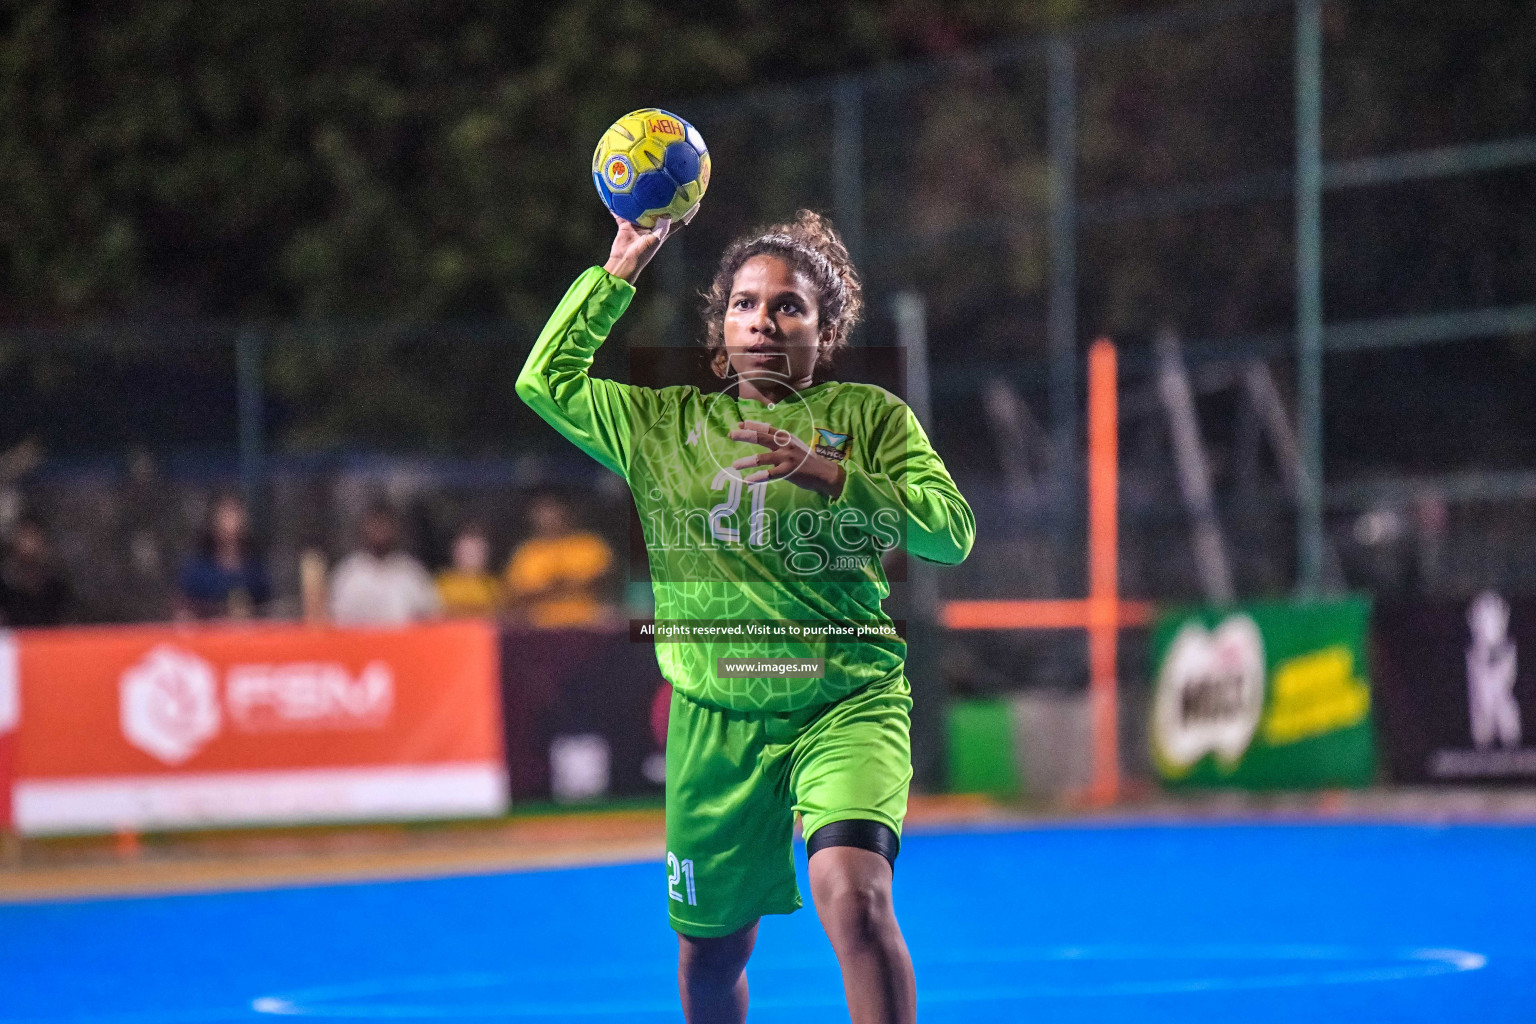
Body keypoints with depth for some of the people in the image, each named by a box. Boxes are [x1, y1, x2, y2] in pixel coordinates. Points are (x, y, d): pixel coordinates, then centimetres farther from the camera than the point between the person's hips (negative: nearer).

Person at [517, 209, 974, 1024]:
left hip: (847, 703, -3)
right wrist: (621, 268, 12)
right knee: (710, 954, 9)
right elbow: (546, 382, 15)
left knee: (852, 895, -28)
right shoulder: (666, 425, 13)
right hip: (715, 720, 3)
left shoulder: (869, 416, 5)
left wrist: (831, 475, -18)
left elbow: (951, 532, -5)